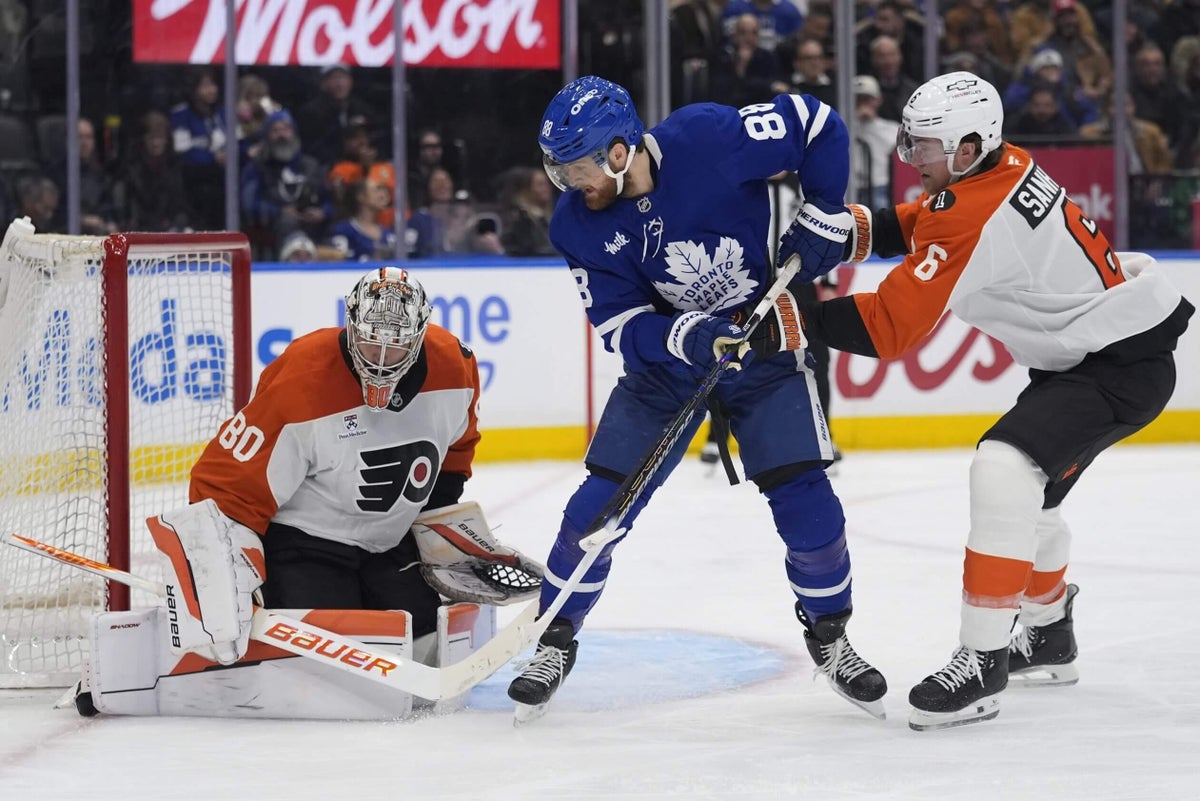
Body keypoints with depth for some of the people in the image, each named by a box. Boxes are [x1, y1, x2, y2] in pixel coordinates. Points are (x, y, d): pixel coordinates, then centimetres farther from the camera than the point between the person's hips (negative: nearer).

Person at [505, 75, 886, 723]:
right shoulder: (578, 226, -15)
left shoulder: (707, 138, -26)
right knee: (599, 504, -6)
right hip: (666, 355, 2)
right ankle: (555, 640, 13)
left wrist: (822, 217, -17)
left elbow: (818, 126, -14)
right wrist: (685, 337, -35)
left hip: (766, 350, -2)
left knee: (805, 500, -9)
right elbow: (622, 328, -16)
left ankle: (828, 634, 15)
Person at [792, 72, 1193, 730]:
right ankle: (1048, 638, 42)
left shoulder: (972, 218, -25)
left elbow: (887, 329, -25)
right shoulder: (1006, 166, 1)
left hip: (1125, 364, -11)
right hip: (1085, 350, 11)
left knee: (1004, 467, -25)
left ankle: (982, 663, -23)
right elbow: (925, 226, 16)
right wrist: (860, 229, -1)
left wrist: (799, 316, -22)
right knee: (1027, 486, 23)